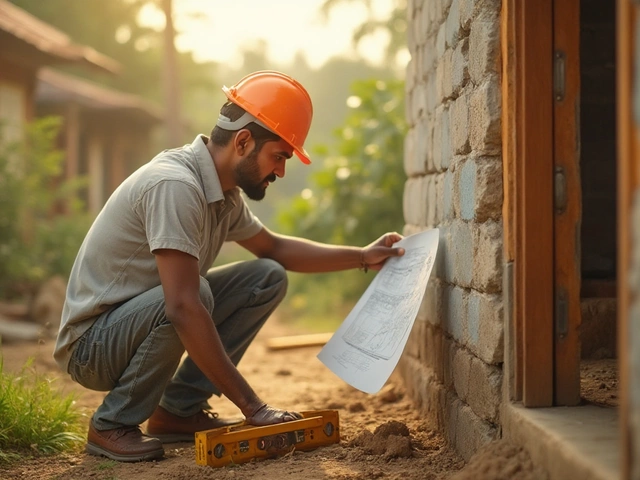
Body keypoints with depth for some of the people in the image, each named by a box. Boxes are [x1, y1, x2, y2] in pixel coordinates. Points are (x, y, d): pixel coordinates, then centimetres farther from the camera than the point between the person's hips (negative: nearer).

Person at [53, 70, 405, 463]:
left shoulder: (224, 194, 2)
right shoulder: (176, 184, -28)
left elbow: (274, 247, 21)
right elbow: (183, 308, -34)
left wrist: (362, 257, 12)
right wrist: (251, 405, -31)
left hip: (147, 319, 9)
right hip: (91, 344, -9)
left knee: (268, 279, 1)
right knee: (196, 293, -35)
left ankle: (180, 408, 2)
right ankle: (113, 424, -13)